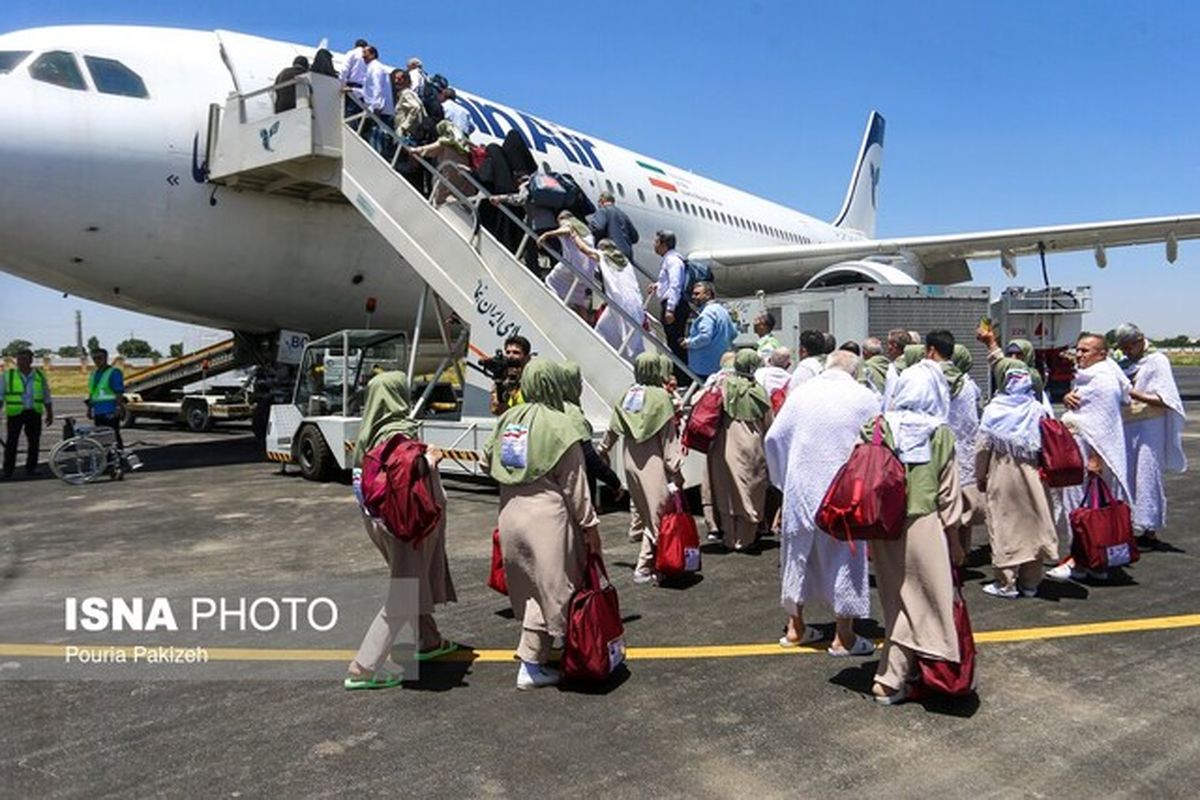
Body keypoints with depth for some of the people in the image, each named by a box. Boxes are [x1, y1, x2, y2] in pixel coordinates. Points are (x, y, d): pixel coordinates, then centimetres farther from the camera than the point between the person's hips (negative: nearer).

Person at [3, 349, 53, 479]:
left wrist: (50, 414, 13)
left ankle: (31, 468, 13)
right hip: (14, 413, -2)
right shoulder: (8, 375, 4)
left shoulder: (40, 376, 10)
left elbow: (46, 398, 15)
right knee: (11, 442, -2)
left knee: (34, 442, 3)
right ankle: (8, 470, 5)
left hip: (34, 413, 2)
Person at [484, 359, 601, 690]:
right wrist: (589, 525, -4)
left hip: (510, 514, 6)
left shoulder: (507, 420, 5)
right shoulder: (559, 426, -12)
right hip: (547, 517, -6)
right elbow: (574, 484, -10)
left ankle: (534, 652, 27)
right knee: (549, 589, 4)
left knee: (528, 590, 17)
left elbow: (487, 460, 16)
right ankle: (531, 665, 8)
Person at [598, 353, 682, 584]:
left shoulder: (627, 395, 7)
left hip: (631, 462, 6)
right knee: (656, 514, 1)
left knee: (643, 512, 15)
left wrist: (603, 450, 30)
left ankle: (649, 558, 20)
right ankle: (644, 568, 2)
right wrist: (675, 469, -8)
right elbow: (669, 437, -11)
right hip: (653, 464, -6)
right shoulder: (660, 396, -10)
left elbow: (613, 428, 14)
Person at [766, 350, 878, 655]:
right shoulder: (865, 397, -5)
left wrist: (783, 478, 11)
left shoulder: (801, 392, 1)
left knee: (799, 552, 15)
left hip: (801, 487, 3)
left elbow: (773, 437, 0)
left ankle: (795, 627, 25)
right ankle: (843, 636, 15)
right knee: (844, 557, 9)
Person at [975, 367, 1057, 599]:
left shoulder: (994, 409, -8)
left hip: (1001, 478, -2)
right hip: (1032, 479, 2)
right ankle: (1030, 583, 18)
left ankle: (1006, 583, 7)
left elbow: (983, 446, -4)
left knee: (1004, 527, 4)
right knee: (1032, 526, 10)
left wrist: (980, 476, 8)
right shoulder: (1038, 410, -4)